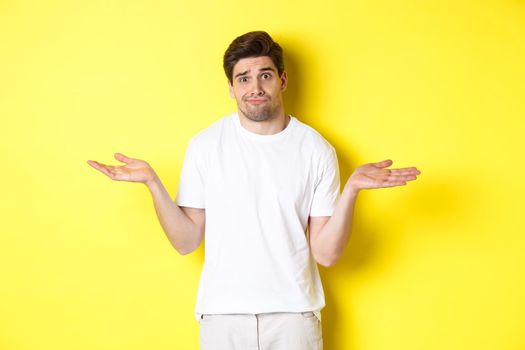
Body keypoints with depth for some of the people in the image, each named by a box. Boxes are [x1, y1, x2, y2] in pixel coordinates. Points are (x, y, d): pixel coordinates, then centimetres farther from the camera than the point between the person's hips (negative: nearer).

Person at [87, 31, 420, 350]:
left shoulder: (316, 150, -5)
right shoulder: (205, 145, -3)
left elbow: (326, 253, -7)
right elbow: (186, 241, -3)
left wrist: (351, 189, -19)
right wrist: (152, 182, -14)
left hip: (293, 313, 0)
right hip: (222, 314, 0)